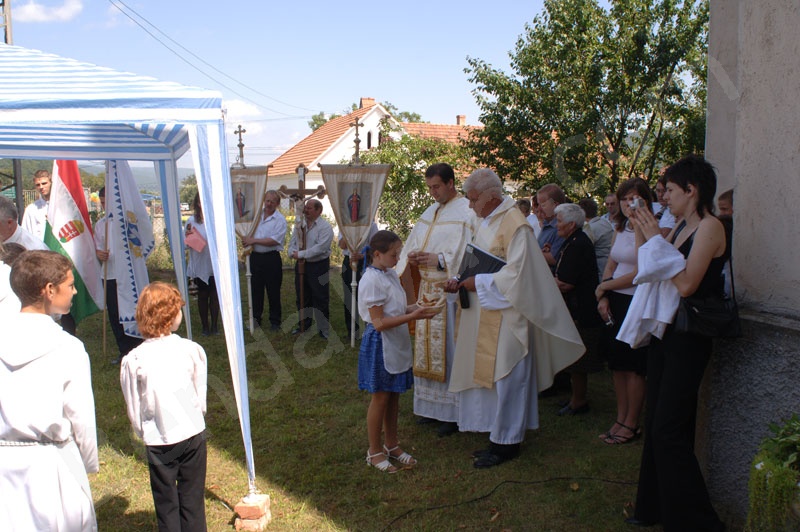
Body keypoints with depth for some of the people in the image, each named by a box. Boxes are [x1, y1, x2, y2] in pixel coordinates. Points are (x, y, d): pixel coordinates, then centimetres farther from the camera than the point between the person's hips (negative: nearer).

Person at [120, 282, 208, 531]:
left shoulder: (133, 360, -12)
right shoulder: (192, 350, -11)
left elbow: (134, 409, -1)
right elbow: (201, 395, 1)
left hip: (158, 441, -1)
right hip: (193, 434, 1)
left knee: (166, 503, 14)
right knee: (192, 500, 15)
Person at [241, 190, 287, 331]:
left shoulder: (280, 220, -7)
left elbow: (274, 240, -16)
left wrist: (253, 240, -16)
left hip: (271, 258, -5)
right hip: (255, 256, 5)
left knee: (273, 291, 4)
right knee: (256, 289, 10)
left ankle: (275, 321, 15)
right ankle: (255, 318, 22)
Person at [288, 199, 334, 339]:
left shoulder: (325, 227, -13)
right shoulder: (300, 224, 8)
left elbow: (320, 248, -23)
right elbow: (292, 242, 10)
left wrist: (300, 254, -19)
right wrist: (293, 253, -12)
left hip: (318, 266, -6)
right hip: (301, 265, 6)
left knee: (320, 300, 0)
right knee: (302, 297, 17)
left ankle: (324, 329, 10)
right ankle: (304, 324, 32)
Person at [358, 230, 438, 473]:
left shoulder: (391, 274, 7)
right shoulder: (372, 280, -20)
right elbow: (379, 322, -22)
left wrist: (415, 307, -1)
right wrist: (412, 316, -25)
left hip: (397, 344, 8)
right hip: (380, 345, -8)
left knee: (393, 396, 17)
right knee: (381, 398, 4)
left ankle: (391, 445, 32)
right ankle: (374, 451, 20)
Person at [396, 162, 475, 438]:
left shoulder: (465, 213, -11)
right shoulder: (430, 212, 15)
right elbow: (413, 244, 17)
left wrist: (438, 260, -23)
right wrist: (413, 257, -4)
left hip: (450, 292, -8)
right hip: (427, 289, 8)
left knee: (449, 351, -2)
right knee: (428, 347, 13)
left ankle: (455, 413, 9)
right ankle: (434, 406, 26)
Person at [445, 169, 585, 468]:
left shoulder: (514, 224, -15)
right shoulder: (486, 221, 13)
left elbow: (515, 273, -20)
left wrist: (477, 283, -16)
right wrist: (460, 282, 3)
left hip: (505, 316, -9)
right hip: (485, 315, 9)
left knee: (504, 376, 0)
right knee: (487, 373, 13)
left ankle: (506, 442, 13)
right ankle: (499, 435, 25)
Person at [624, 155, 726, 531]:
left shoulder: (709, 226, -15)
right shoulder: (680, 225, 11)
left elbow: (685, 284, -24)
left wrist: (655, 239, -19)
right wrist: (641, 233, 2)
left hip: (688, 339, -9)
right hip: (664, 330, 9)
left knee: (668, 430, -5)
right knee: (655, 425, 15)